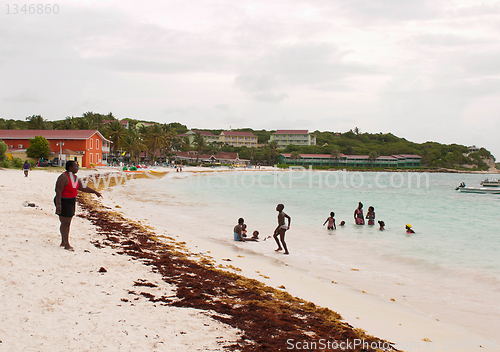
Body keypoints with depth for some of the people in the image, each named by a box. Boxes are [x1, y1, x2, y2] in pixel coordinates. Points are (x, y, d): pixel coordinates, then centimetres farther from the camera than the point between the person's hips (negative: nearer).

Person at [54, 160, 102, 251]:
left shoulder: (75, 178, 12)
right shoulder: (63, 177, -16)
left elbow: (83, 188, 21)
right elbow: (58, 191, -20)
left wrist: (95, 192, 16)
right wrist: (58, 205, -25)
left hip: (72, 202, 9)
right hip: (63, 202, -9)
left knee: (67, 223, 13)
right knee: (65, 223, -7)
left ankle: (63, 242, 22)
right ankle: (66, 244, -4)